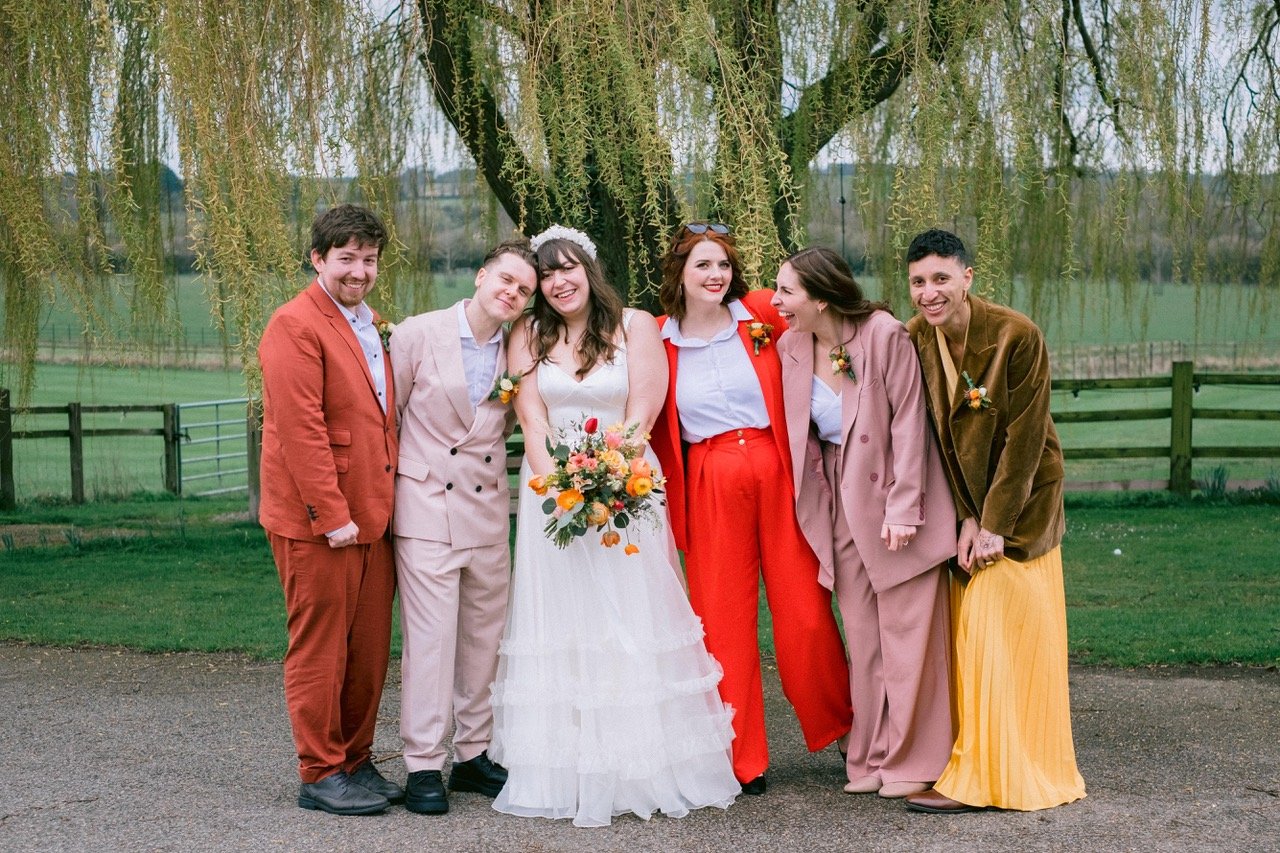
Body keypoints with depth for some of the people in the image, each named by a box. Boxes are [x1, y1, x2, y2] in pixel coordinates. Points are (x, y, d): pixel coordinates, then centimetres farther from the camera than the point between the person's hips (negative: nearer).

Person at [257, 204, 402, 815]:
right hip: (317, 522, -8)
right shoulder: (295, 325, -11)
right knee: (320, 649, 1)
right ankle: (321, 775, 11)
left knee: (368, 650, 12)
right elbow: (300, 428, -17)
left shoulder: (370, 326, 16)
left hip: (371, 517, 8)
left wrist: (385, 503, 13)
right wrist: (332, 515, -19)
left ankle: (355, 762, 24)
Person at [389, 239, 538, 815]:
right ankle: (423, 766, 0)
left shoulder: (516, 353, 5)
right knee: (429, 637, -7)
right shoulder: (418, 335, -6)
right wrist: (387, 493, 1)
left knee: (484, 638, 10)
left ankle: (473, 756, 21)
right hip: (427, 510, -5)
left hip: (489, 513, 5)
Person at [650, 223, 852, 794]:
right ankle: (741, 759, 14)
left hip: (776, 476, 0)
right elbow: (658, 430, 9)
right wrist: (667, 502, 3)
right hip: (709, 487, 1)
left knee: (805, 612, -1)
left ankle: (840, 725, 23)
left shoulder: (764, 315, 1)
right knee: (722, 618, 3)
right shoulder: (659, 339, 4)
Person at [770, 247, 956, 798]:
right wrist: (812, 510, 5)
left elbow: (907, 422, -13)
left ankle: (910, 762, 10)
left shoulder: (885, 335, -15)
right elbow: (798, 433, 8)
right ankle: (871, 758, 18)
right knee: (861, 636, 9)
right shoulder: (791, 346, 0)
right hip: (839, 503, 5)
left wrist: (902, 505, -16)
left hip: (894, 496, -5)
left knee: (906, 631, 1)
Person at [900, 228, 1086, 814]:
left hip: (1019, 500, -5)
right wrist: (965, 518, -7)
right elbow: (936, 437, -1)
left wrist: (995, 524, -16)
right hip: (964, 501, 5)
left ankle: (980, 779, 0)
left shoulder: (1017, 336, -19)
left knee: (994, 632, -6)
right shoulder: (914, 340, -5)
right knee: (969, 629, 7)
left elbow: (1023, 438, -17)